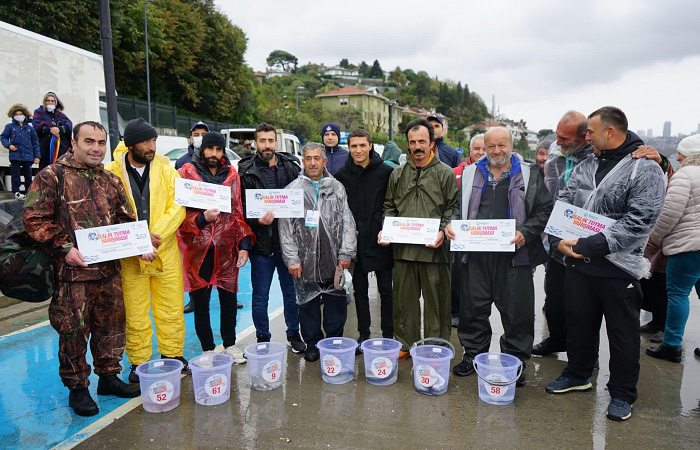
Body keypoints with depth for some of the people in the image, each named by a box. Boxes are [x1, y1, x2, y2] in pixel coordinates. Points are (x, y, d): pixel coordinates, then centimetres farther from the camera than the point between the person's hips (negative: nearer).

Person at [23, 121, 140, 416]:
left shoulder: (110, 181, 12)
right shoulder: (52, 176, -5)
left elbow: (126, 220, 18)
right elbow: (34, 220, -10)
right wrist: (64, 248, -16)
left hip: (109, 270, 6)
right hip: (72, 271, -5)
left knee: (111, 324, 14)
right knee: (74, 330, 4)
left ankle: (108, 376, 31)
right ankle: (77, 388, 21)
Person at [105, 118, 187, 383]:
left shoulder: (165, 168, 2)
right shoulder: (112, 172, -3)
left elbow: (178, 207, -5)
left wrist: (155, 235, -15)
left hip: (166, 251, 2)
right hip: (129, 256, -1)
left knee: (171, 308, 10)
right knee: (135, 312, 8)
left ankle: (172, 356, 28)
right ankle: (138, 364, 24)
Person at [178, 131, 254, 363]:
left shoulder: (232, 175, 8)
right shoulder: (186, 173, -1)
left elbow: (238, 212, 8)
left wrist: (244, 244, 1)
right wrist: (201, 218, -20)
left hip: (226, 249, 3)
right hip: (198, 248, -2)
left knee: (229, 299, 12)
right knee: (201, 302, 7)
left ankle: (230, 344, 31)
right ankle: (208, 348, 24)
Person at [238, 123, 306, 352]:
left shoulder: (291, 166, 5)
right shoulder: (246, 171, -3)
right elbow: (241, 208, -5)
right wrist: (257, 220, -23)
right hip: (261, 244, -2)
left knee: (291, 291, 15)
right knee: (260, 296, 9)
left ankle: (293, 334, 32)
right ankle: (262, 338, 26)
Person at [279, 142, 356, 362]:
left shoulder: (337, 188, 7)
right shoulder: (292, 189, 3)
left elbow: (347, 222, 5)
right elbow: (285, 227, 0)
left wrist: (345, 253, -2)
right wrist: (292, 258, -6)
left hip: (334, 259, 1)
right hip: (305, 260, -1)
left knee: (336, 305, 8)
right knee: (308, 305, 9)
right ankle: (313, 344, 25)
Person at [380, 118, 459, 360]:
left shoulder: (445, 173, 1)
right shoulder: (398, 174, 12)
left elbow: (453, 209, 0)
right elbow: (389, 206, 18)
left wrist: (442, 232, -15)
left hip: (434, 249, -3)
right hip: (403, 249, 4)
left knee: (436, 301, 5)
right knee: (404, 299, 12)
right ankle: (405, 344, 26)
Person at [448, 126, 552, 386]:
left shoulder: (530, 175, 6)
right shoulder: (470, 174, 14)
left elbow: (545, 211, 2)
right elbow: (459, 207, 19)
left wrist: (526, 233, -13)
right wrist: (451, 224, -1)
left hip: (513, 254, -2)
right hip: (475, 254, 2)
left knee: (517, 310, 4)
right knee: (473, 307, 9)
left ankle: (515, 360, 21)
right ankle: (472, 355, 26)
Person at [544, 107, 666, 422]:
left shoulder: (645, 169, -11)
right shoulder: (585, 166, 8)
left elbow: (638, 223, -20)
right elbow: (562, 205, 6)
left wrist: (587, 246, -23)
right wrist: (559, 240, -12)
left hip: (619, 268, -5)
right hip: (578, 265, 6)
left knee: (623, 335, 10)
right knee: (579, 324, 19)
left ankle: (622, 394, 28)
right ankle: (578, 375, 39)